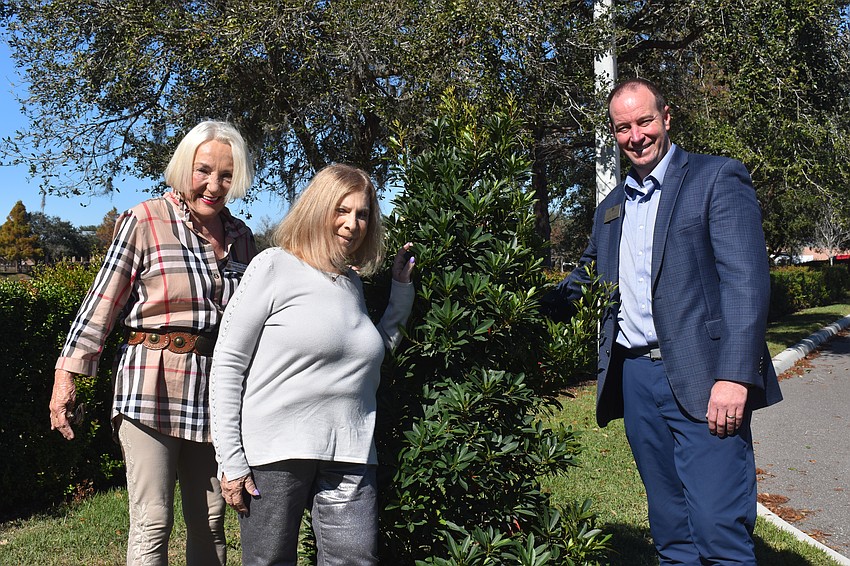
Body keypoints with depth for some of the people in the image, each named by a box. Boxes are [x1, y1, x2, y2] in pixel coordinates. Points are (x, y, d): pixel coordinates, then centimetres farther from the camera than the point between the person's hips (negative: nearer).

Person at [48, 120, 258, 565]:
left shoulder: (240, 236, 11)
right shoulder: (144, 222, -4)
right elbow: (101, 302, -4)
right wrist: (67, 374, -9)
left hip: (215, 391, 5)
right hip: (151, 388, -4)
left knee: (210, 522, 10)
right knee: (152, 524, -3)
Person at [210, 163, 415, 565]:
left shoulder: (354, 282, 14)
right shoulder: (275, 267, -4)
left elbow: (374, 355, 23)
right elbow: (227, 363, -6)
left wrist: (402, 289, 15)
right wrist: (230, 460, -10)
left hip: (349, 456, 5)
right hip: (275, 452, -5)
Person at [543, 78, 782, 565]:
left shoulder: (717, 178, -1)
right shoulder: (611, 208, 19)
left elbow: (747, 281, -11)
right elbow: (586, 279, 26)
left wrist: (734, 376, -20)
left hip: (699, 378, -6)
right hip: (635, 377, 6)